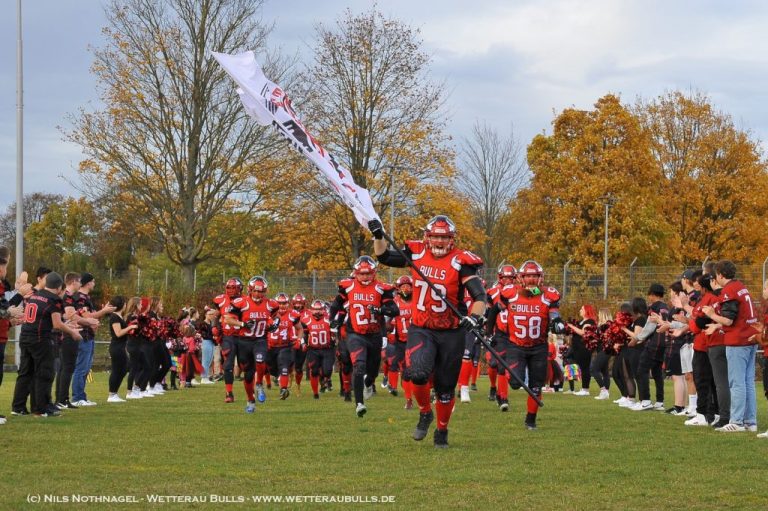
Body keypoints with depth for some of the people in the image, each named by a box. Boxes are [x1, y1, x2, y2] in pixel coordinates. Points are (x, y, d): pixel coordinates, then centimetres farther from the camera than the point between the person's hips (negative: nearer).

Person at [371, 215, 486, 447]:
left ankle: (442, 431, 30)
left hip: (451, 334, -1)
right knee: (418, 373, -23)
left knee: (445, 387, 7)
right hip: (421, 330, 2)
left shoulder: (460, 261, -10)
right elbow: (384, 257, 16)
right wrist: (378, 235, 1)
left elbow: (480, 296, -15)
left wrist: (474, 316, -33)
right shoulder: (416, 253, 1)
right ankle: (425, 413, 7)